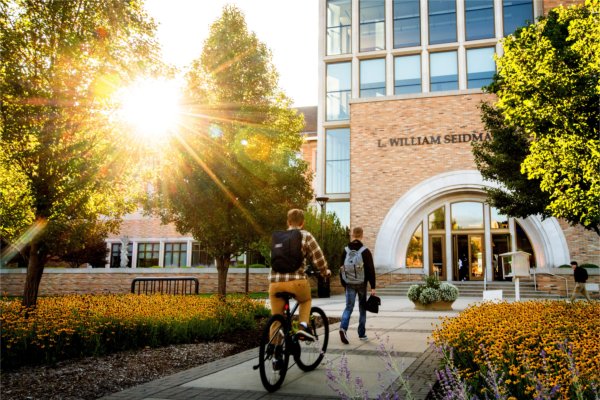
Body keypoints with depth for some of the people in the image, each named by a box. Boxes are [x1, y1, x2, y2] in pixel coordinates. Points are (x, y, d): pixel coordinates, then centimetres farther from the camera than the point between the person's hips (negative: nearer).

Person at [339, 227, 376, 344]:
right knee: (362, 308, 10)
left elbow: (342, 268, 9)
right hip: (362, 284, -2)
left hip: (350, 284, 2)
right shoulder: (365, 251, -7)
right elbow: (371, 270, -9)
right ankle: (362, 334, 15)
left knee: (349, 306, 2)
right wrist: (373, 287, -6)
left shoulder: (346, 250, 3)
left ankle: (343, 327, -23)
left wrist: (343, 284, 17)